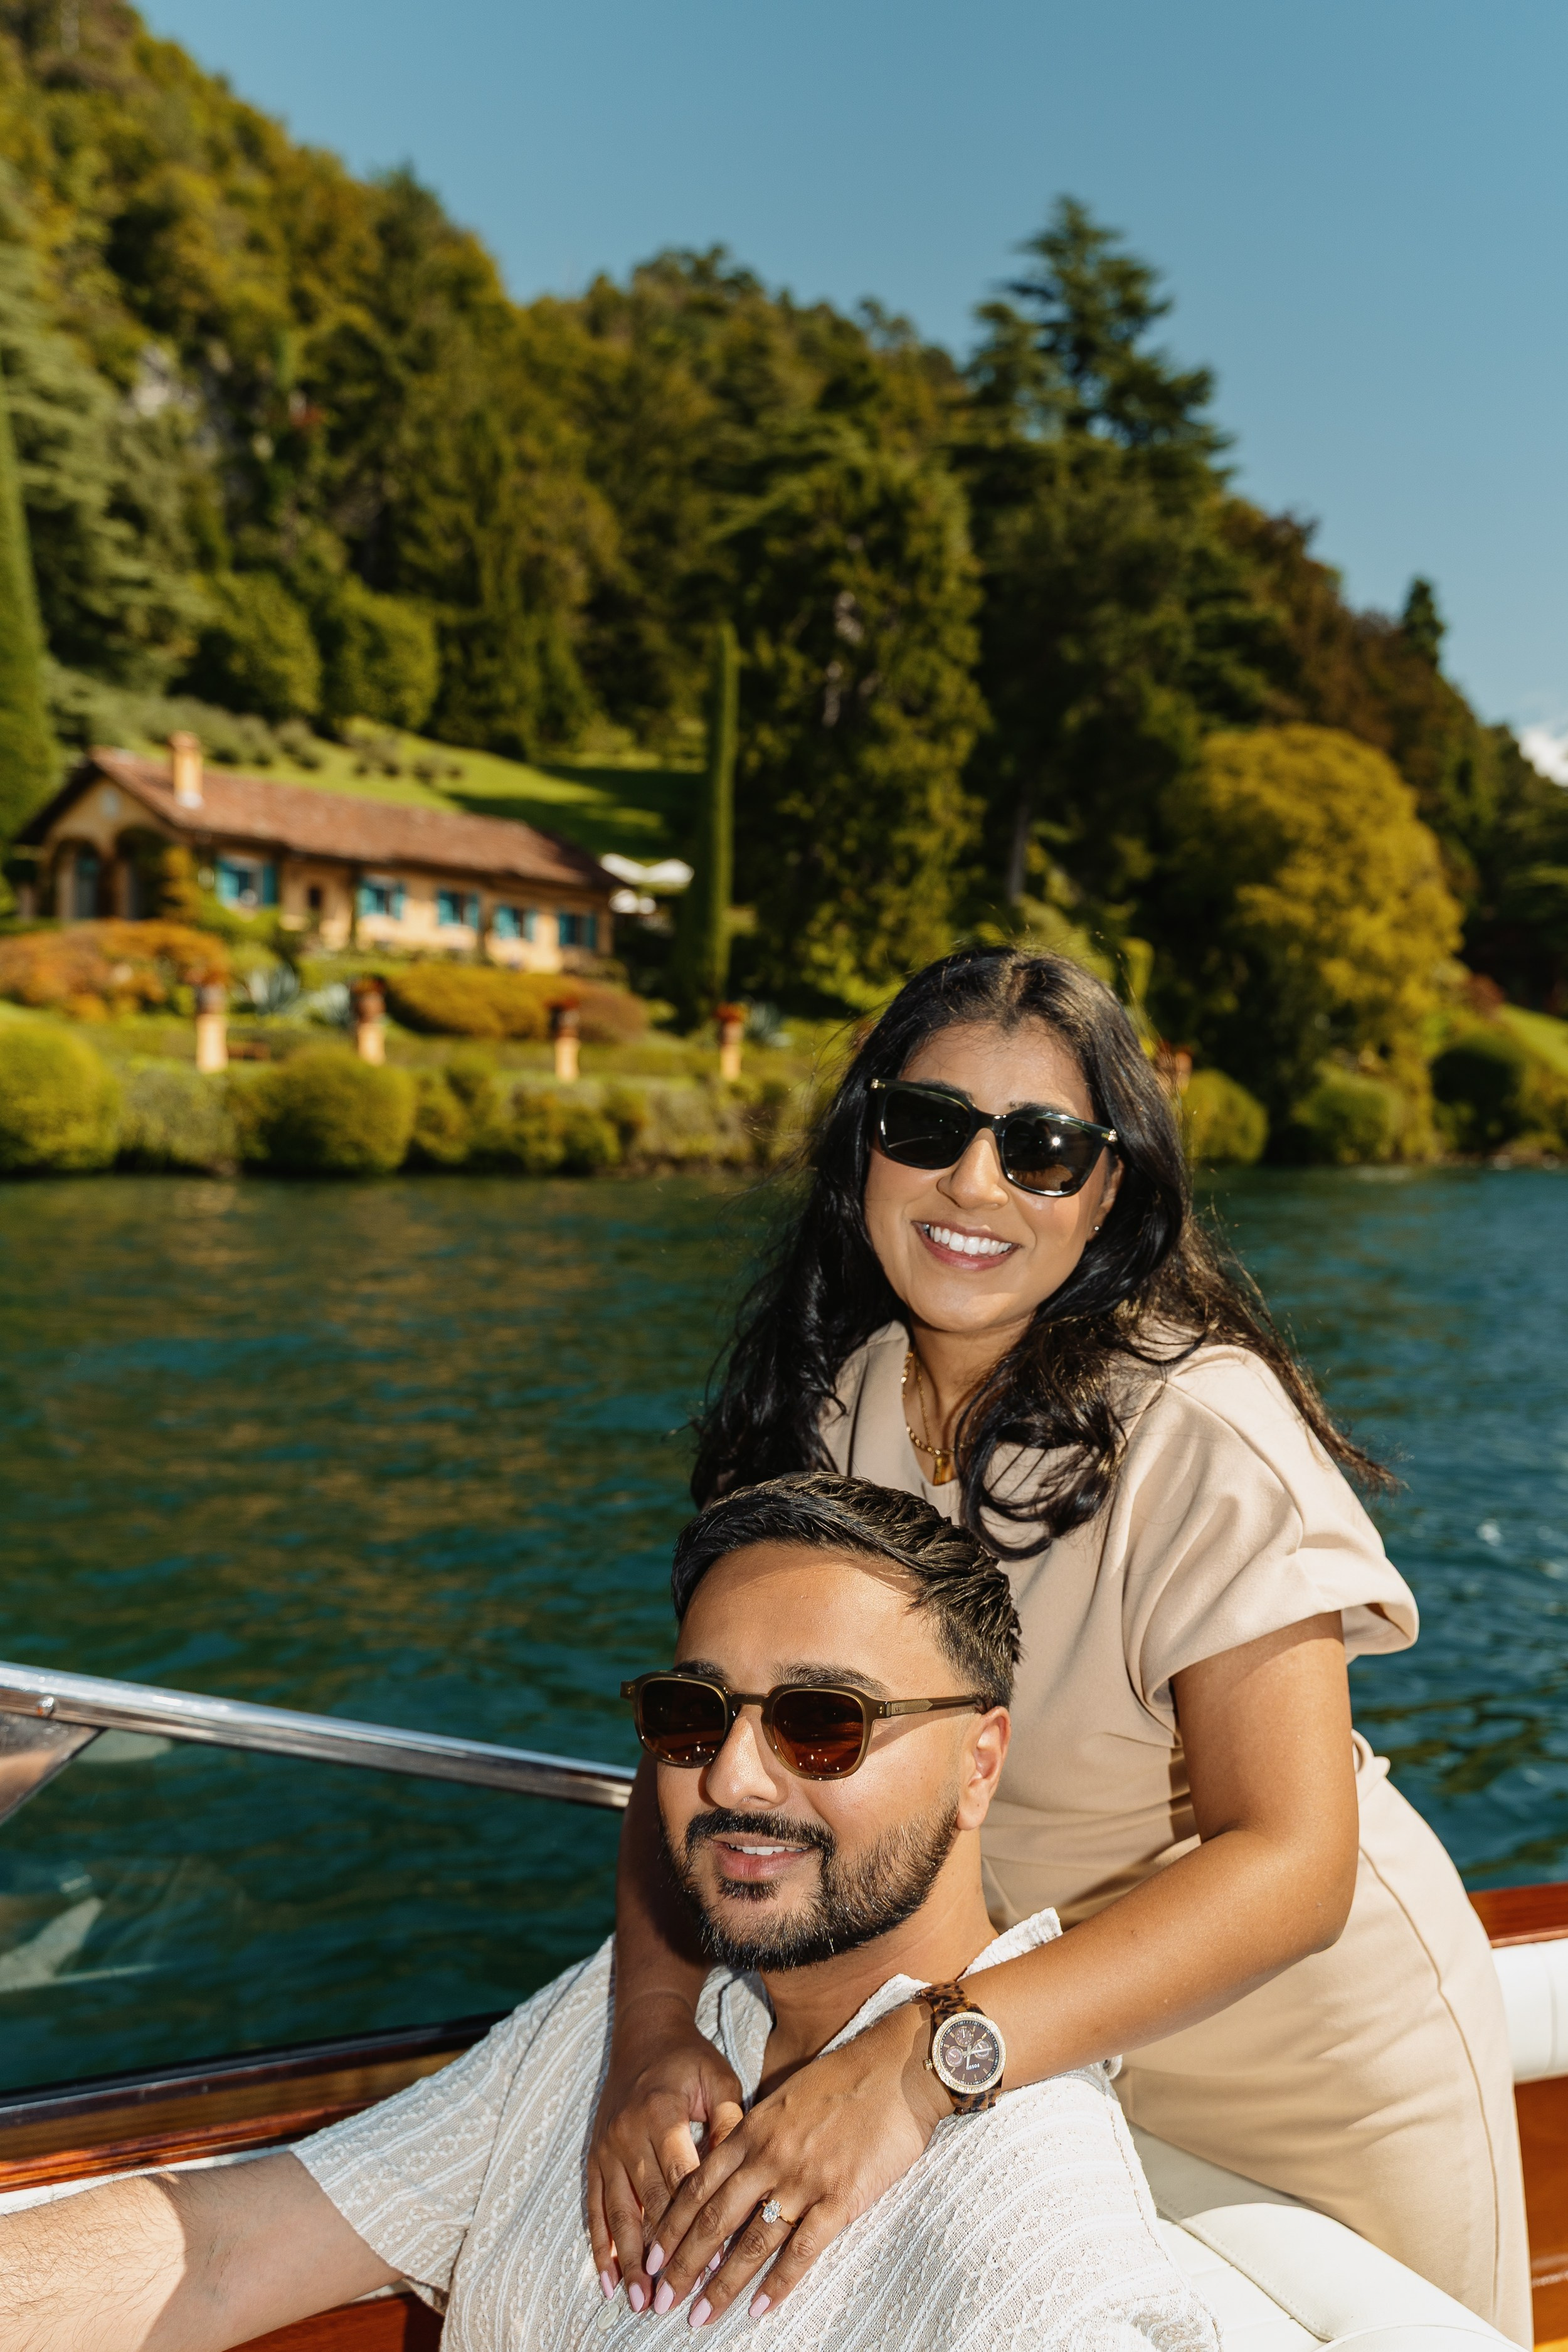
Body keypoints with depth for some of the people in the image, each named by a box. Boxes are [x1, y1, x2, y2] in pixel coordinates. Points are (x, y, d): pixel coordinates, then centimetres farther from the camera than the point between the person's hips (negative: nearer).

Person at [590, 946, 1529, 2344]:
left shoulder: (1197, 1430, -27)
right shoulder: (821, 1408, -11)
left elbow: (1292, 1862, -32)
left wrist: (920, 2066, -43)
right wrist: (655, 2028, -29)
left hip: (1306, 2061, -3)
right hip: (1032, 2048, 4)